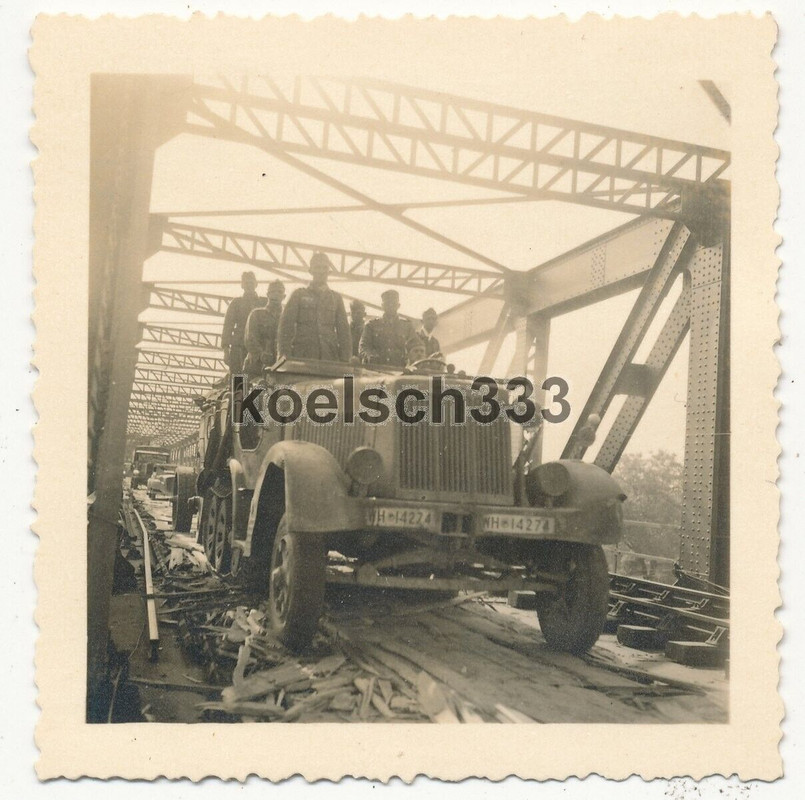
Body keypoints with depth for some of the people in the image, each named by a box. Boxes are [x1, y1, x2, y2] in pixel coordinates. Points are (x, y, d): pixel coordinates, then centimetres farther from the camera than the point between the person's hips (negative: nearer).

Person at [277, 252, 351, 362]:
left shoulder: (336, 298, 17)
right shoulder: (298, 294, 11)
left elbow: (343, 331, 13)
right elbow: (286, 326, 4)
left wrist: (345, 360, 2)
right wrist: (285, 355, -8)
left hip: (330, 358, 2)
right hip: (302, 357, -1)